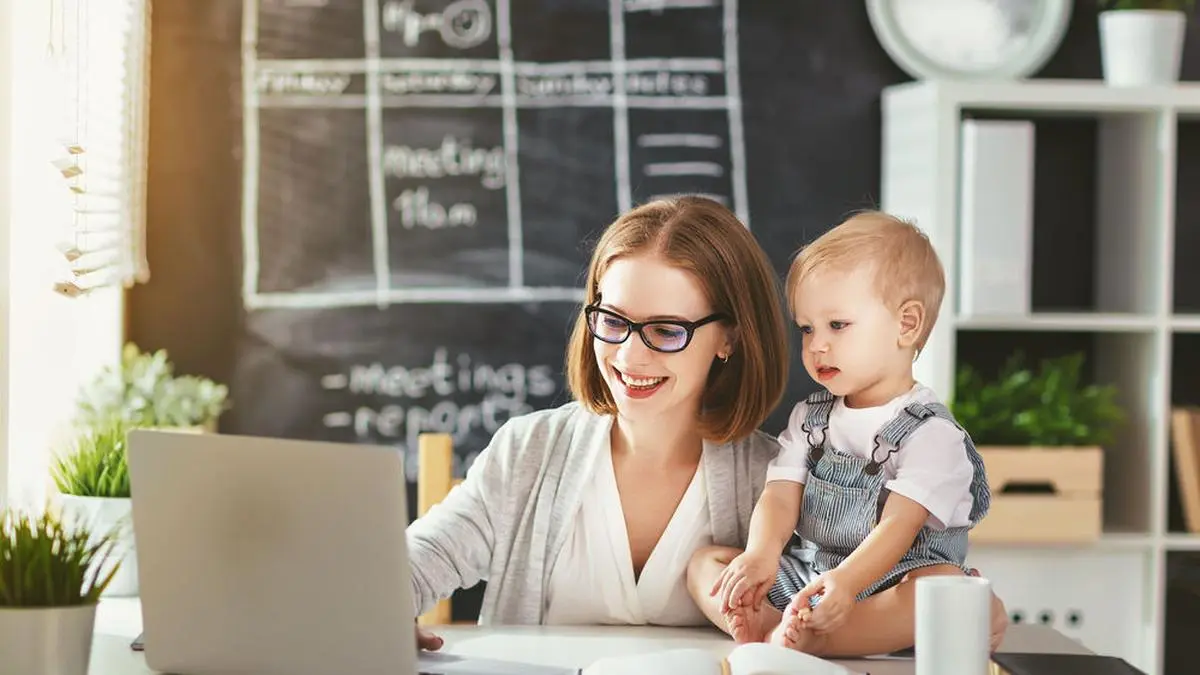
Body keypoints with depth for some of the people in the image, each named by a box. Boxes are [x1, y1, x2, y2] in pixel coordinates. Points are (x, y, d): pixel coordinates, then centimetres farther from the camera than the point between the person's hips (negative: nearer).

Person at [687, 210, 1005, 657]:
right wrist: (761, 554, -24)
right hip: (803, 577, 5)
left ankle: (810, 638, -47)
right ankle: (771, 628, -35)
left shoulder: (931, 432, -7)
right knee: (704, 562, -7)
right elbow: (781, 494, 0)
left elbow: (898, 526, -19)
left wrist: (846, 580, -38)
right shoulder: (810, 418, 12)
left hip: (888, 587, -5)